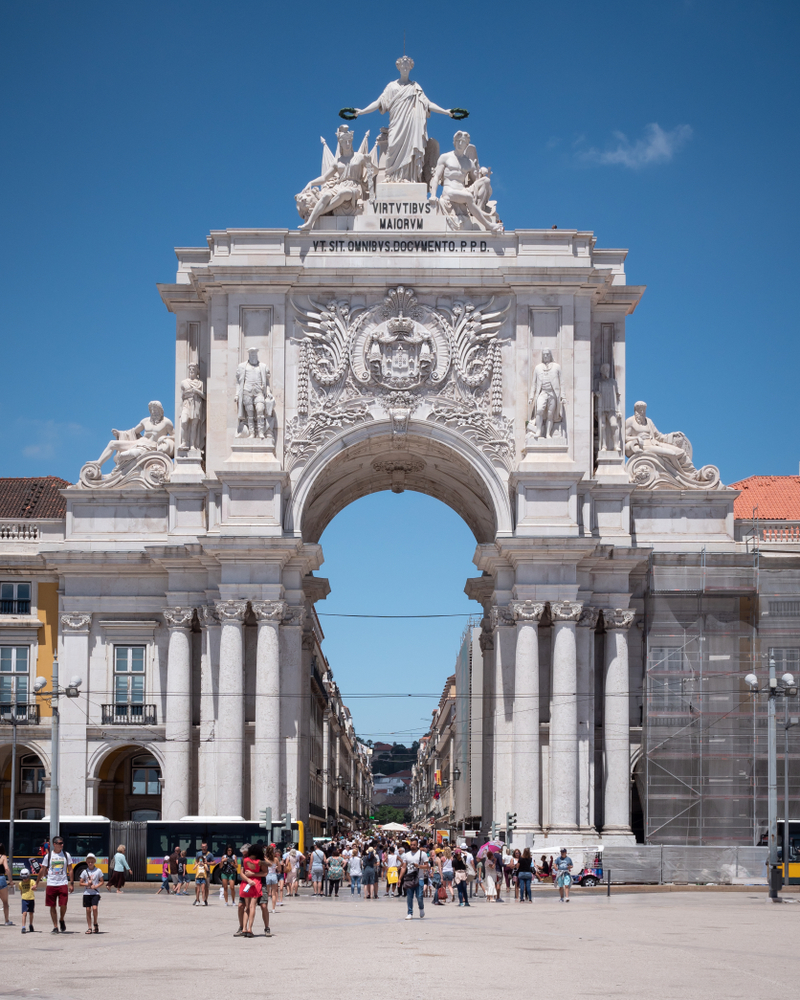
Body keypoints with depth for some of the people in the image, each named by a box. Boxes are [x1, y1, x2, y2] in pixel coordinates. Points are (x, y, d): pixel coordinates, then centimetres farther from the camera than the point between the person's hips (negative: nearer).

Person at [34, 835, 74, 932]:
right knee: (52, 906, 3)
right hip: (51, 884, 0)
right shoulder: (48, 856, 3)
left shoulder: (66, 855, 4)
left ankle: (61, 920, 21)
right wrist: (36, 883, 10)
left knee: (63, 905, -8)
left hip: (63, 884, 0)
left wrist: (71, 883, 2)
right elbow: (42, 870, 9)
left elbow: (70, 870, 7)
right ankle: (55, 926, 12)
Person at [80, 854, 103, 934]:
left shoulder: (98, 871, 1)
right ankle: (89, 928, 9)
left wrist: (96, 886, -12)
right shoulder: (84, 871, 4)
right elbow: (81, 883, 8)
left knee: (94, 908, -17)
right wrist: (87, 884, -11)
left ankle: (95, 924, 4)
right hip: (86, 893, 2)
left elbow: (101, 881, 5)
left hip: (95, 893, -2)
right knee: (88, 910, 2)